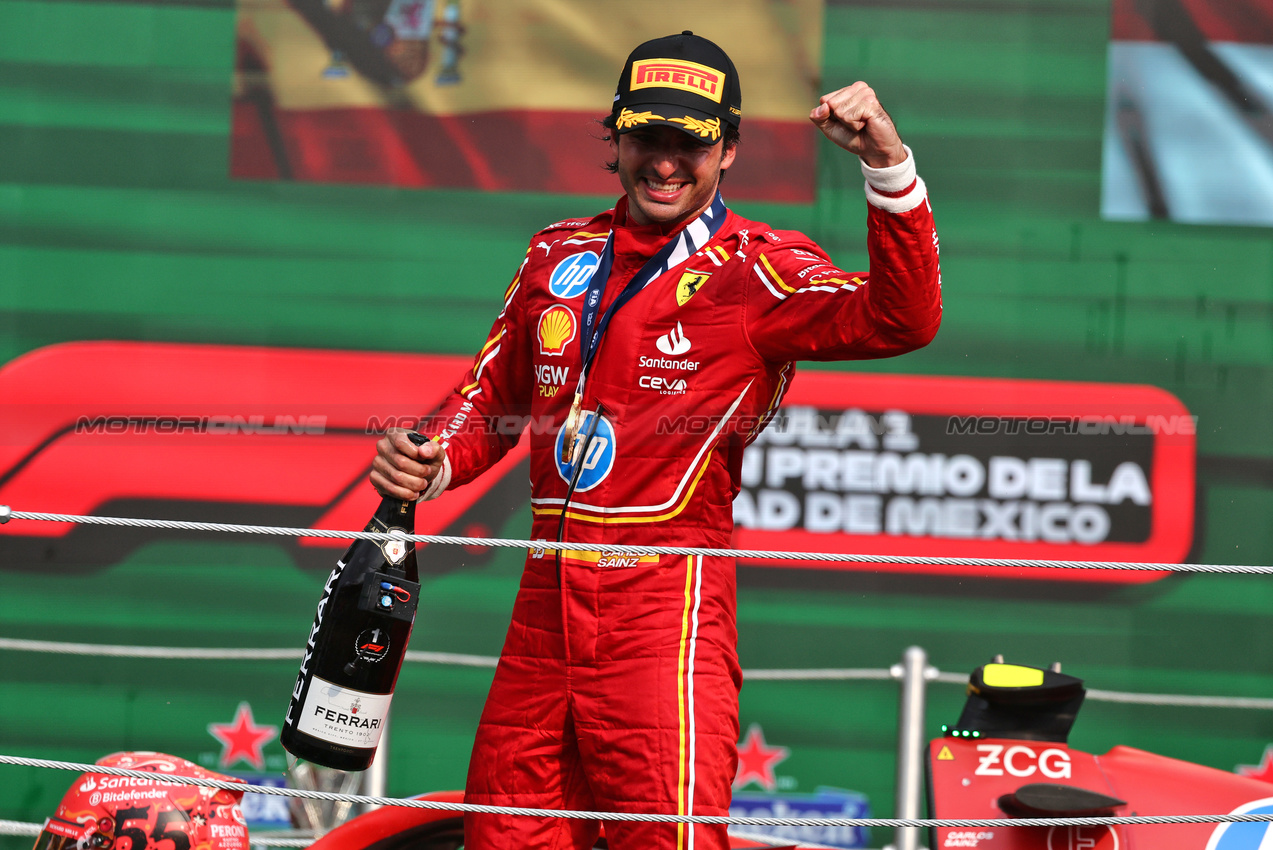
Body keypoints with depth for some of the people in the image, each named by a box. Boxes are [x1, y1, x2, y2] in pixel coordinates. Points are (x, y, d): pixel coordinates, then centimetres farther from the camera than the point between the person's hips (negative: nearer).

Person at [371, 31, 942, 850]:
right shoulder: (559, 255, 14)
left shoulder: (757, 270, -4)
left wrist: (889, 166, -34)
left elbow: (899, 320, -20)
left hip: (668, 600, -6)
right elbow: (493, 397, 25)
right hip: (547, 598, 6)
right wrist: (433, 464, 4)